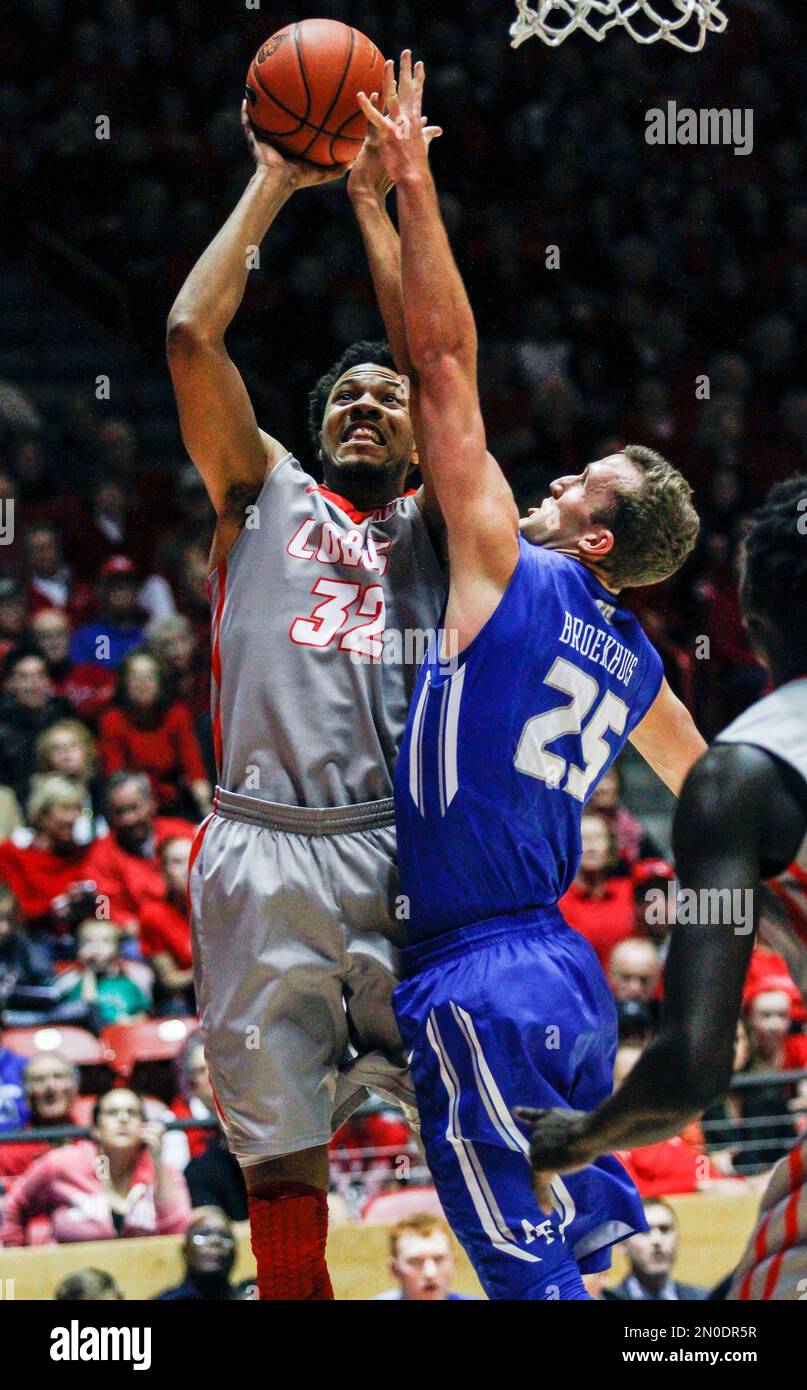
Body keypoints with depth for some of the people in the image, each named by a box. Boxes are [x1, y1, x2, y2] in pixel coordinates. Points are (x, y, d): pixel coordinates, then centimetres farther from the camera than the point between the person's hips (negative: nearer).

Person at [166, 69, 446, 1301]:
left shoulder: (430, 525, 17)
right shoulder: (265, 494, 18)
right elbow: (193, 337, 9)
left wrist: (377, 199, 8)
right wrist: (274, 184, 13)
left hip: (407, 852, 0)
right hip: (266, 851, 0)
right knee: (280, 1153, 3)